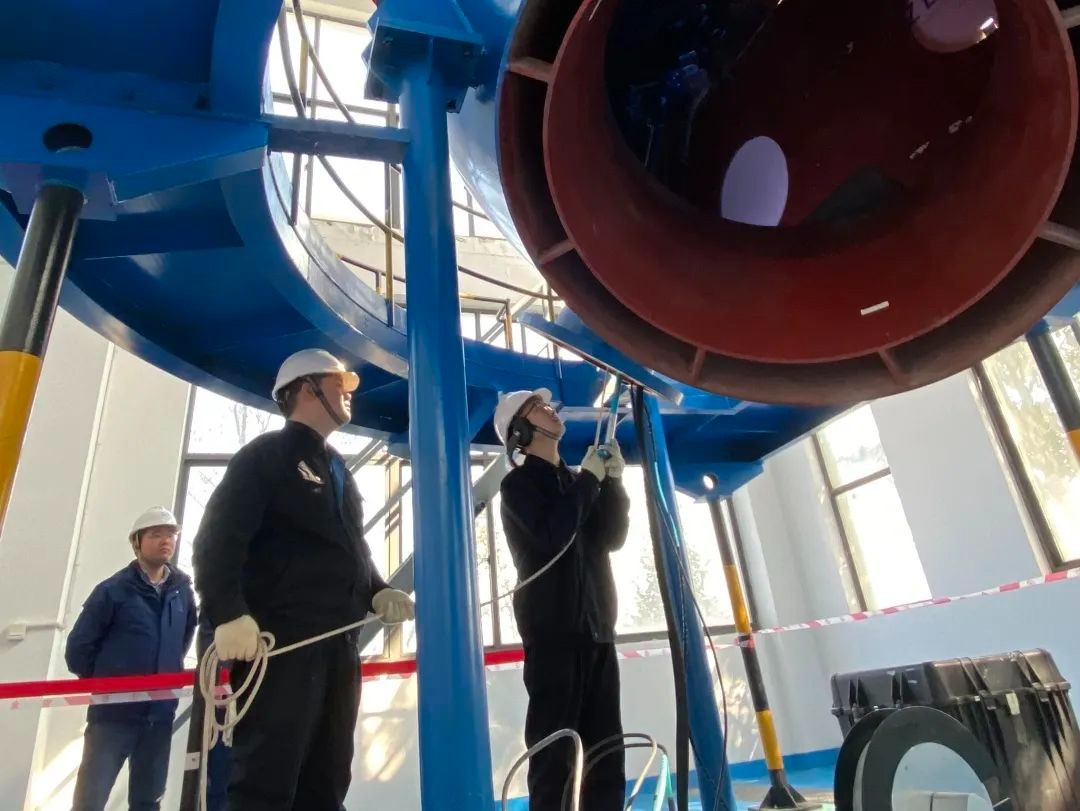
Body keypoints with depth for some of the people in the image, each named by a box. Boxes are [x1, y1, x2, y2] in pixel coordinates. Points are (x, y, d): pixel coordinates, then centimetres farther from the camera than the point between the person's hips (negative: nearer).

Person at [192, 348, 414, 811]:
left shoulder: (337, 469, 23)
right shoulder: (266, 455, -1)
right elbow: (217, 541, -12)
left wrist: (376, 593, 8)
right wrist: (229, 615, -24)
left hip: (337, 646, 8)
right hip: (279, 643, -8)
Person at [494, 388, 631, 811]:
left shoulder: (576, 481, 16)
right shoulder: (518, 483, -4)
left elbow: (612, 538, 8)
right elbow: (552, 537, -19)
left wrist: (612, 481, -3)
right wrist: (589, 480, -11)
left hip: (596, 627, 7)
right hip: (553, 631, -7)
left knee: (605, 747, 11)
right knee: (555, 748, -5)